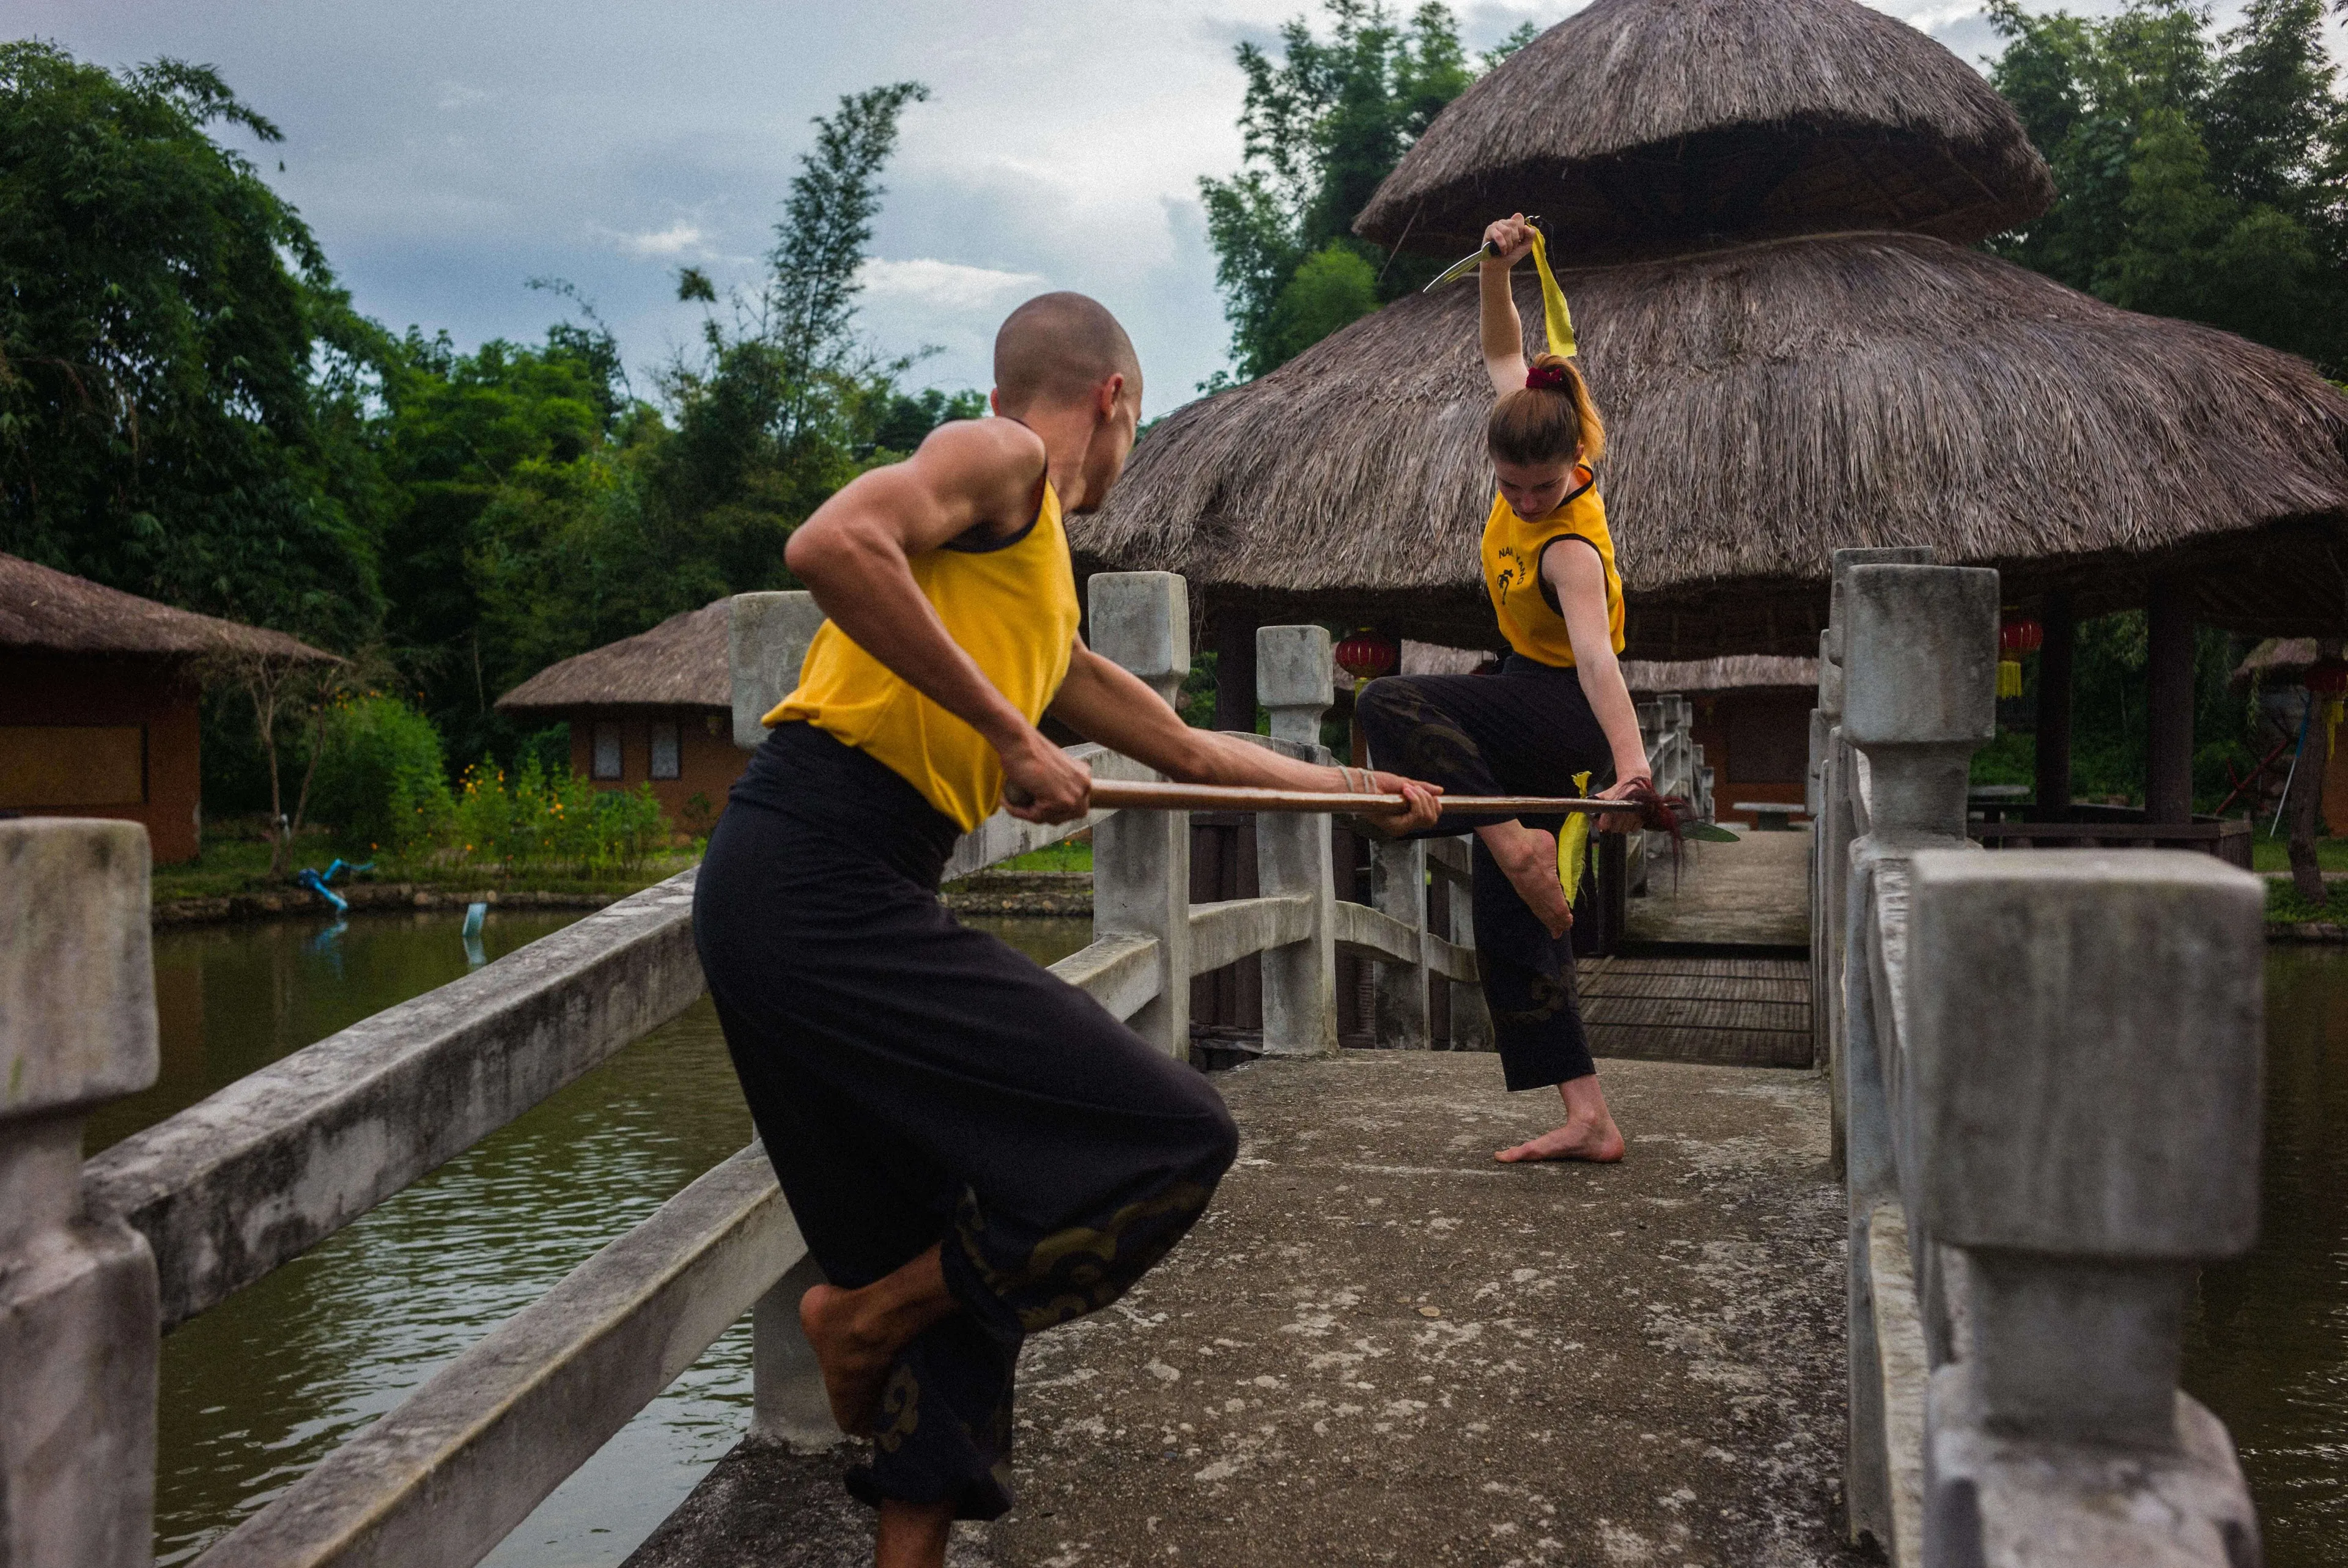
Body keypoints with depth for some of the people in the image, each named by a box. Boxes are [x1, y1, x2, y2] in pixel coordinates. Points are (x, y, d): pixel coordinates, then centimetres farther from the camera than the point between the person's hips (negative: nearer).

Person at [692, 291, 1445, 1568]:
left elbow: (1190, 752, 36)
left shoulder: (1044, 616, 27)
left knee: (959, 1269, 15)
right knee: (1177, 1137, -9)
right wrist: (1011, 732, -15)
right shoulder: (1001, 456, 0)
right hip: (820, 885, -10)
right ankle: (870, 1308, 5)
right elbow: (832, 545, -20)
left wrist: (1354, 784, 46)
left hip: (796, 906, 10)